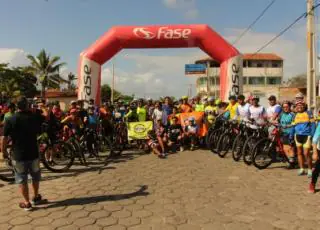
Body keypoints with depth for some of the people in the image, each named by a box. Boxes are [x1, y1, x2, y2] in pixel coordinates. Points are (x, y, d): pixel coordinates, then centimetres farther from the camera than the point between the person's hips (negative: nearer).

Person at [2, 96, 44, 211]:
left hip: (18, 155, -2)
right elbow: (39, 132, 8)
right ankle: (36, 197, 34)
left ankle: (27, 203, 15)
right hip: (33, 153, 2)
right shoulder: (34, 118, -4)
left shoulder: (10, 120, -10)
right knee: (35, 176, 21)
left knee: (22, 179, 10)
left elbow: (5, 138, -10)